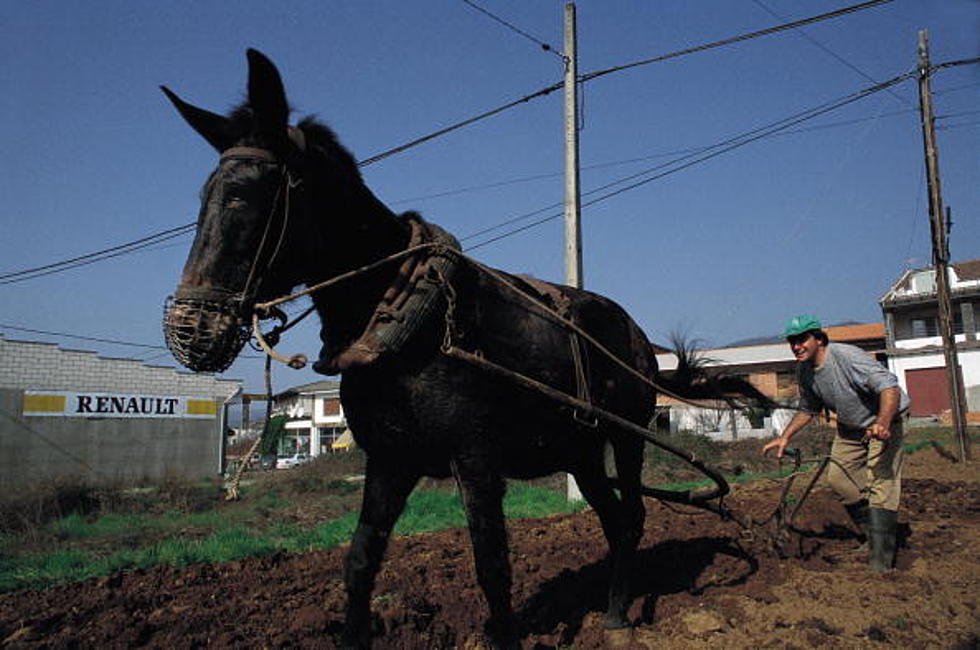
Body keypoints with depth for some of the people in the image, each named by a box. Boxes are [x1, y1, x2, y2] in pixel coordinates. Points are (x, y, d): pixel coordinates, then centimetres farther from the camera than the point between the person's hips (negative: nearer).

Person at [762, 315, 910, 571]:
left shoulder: (847, 357, -30)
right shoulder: (804, 371, -5)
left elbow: (890, 387, -38)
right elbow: (807, 409, 10)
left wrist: (883, 422, -54)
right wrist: (785, 437, 0)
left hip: (883, 423, -8)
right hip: (849, 428, 8)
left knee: (880, 483, -15)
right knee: (837, 476, 3)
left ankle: (880, 562, -14)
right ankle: (871, 532, 21)